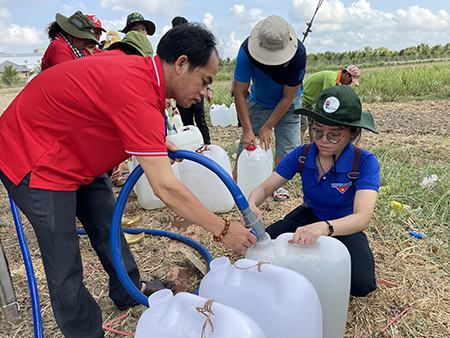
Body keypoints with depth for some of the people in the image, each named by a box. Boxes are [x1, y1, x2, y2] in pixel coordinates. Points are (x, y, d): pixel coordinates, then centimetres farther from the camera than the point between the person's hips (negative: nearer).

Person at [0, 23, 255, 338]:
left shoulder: (140, 70, -6)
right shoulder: (137, 94, -33)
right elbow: (165, 187, -34)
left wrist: (164, 146, 0)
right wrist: (223, 229, -24)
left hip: (73, 152, 9)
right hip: (34, 161, -9)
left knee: (107, 223, 18)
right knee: (65, 264, -2)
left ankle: (129, 290, 38)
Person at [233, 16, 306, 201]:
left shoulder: (298, 54, -32)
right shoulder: (247, 50, -31)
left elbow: (287, 98, -25)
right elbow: (240, 93, -26)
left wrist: (267, 128, -24)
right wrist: (247, 130, -30)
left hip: (286, 106, 0)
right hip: (258, 103, 1)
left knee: (287, 145, -6)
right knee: (246, 144, -3)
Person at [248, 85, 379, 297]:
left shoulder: (364, 162, -27)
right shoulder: (302, 155, -17)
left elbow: (363, 217, -39)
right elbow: (264, 188, -16)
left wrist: (324, 228, -60)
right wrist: (251, 205, -41)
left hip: (345, 227, -2)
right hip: (309, 216, 3)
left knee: (360, 284, -28)